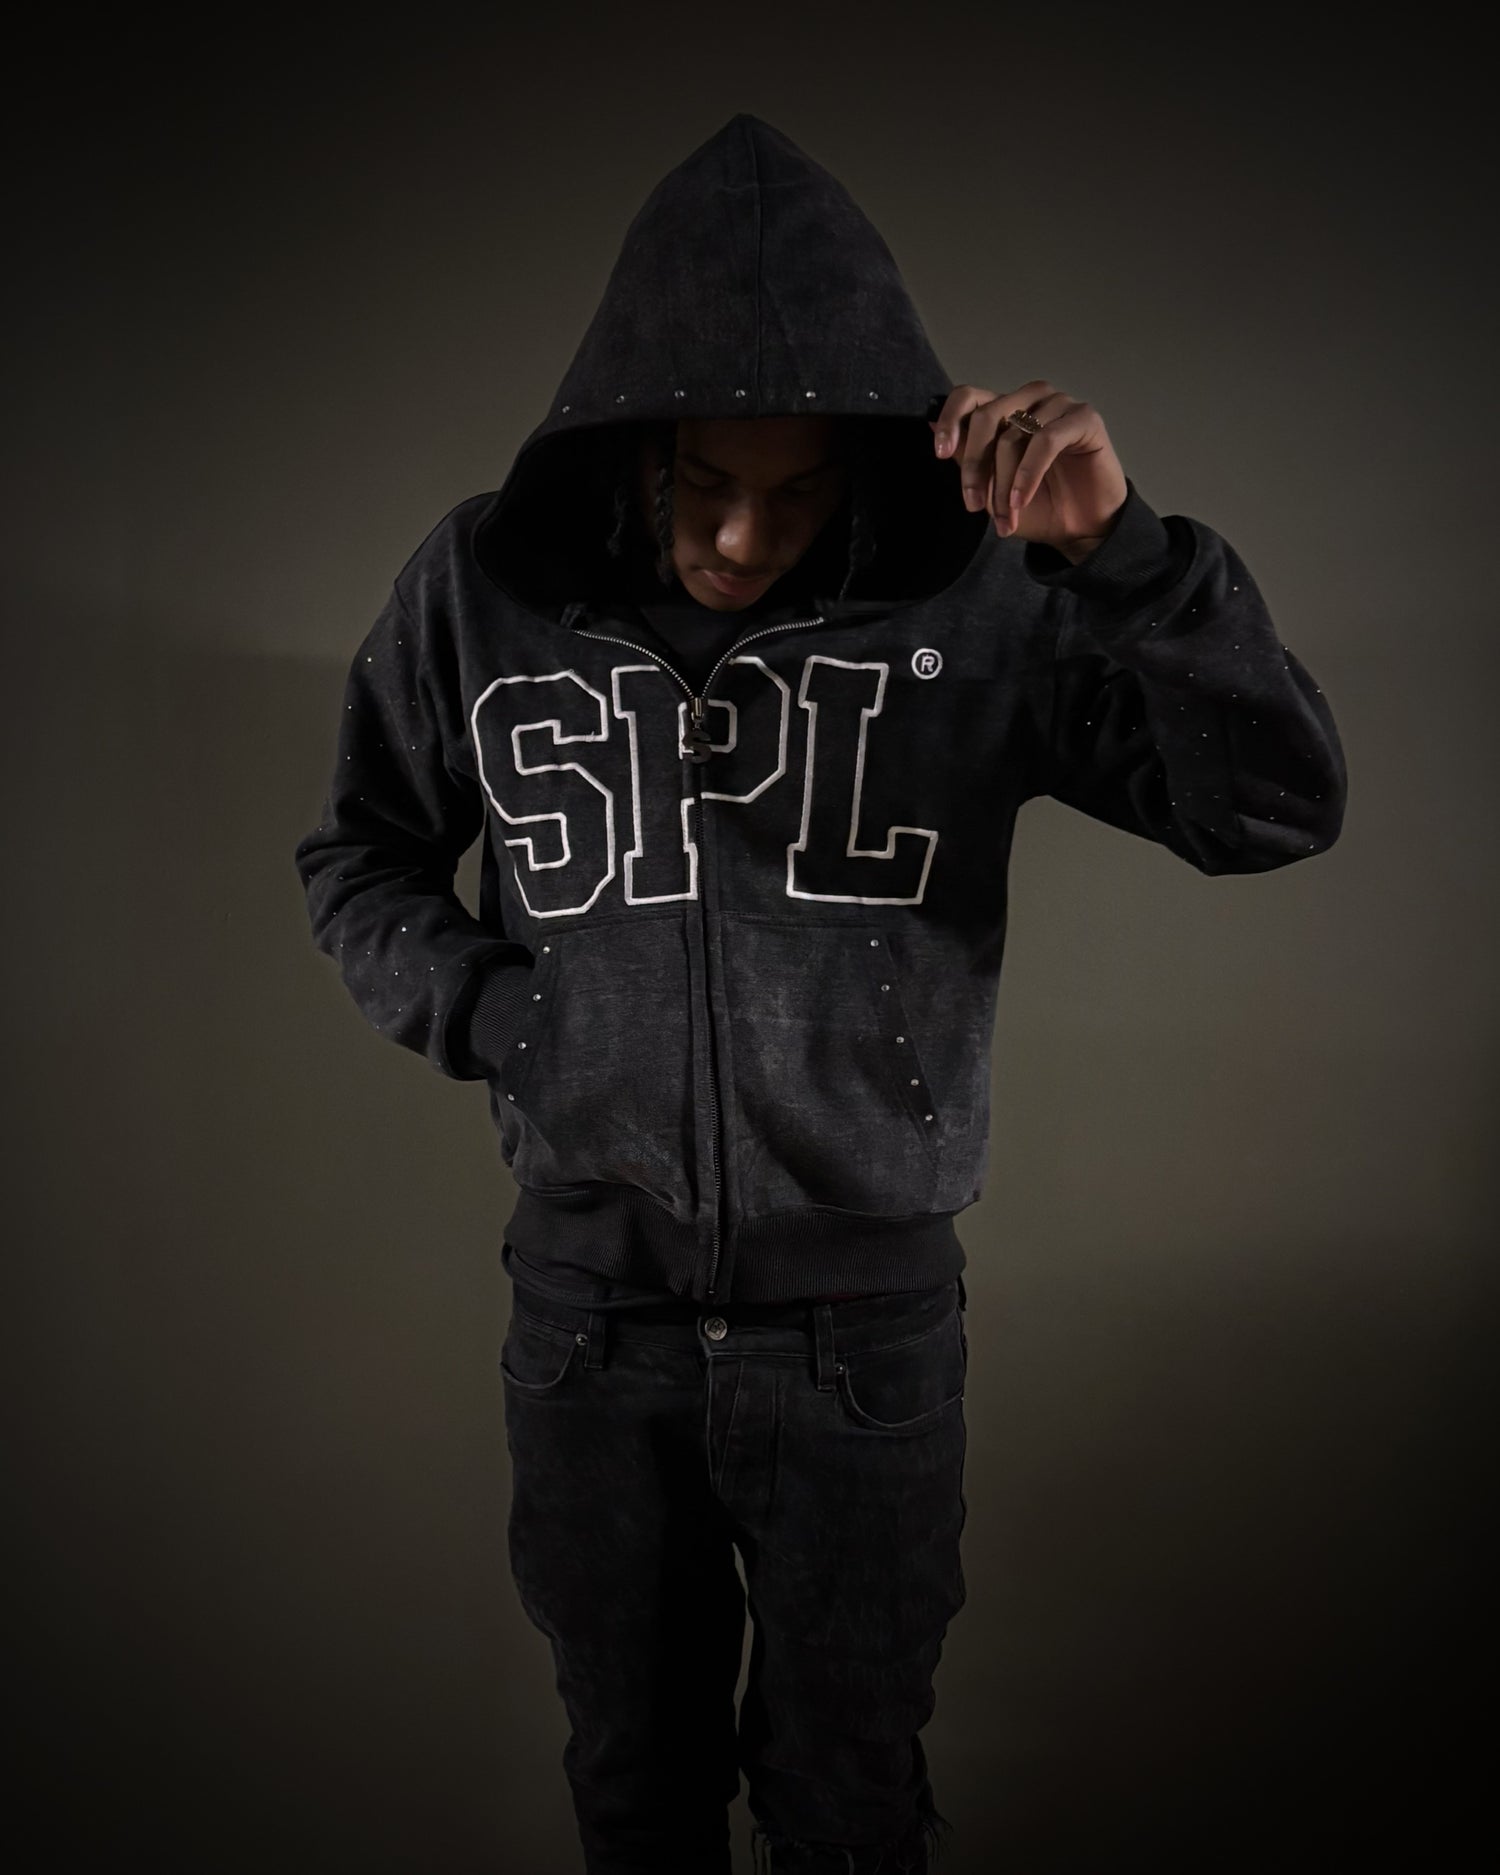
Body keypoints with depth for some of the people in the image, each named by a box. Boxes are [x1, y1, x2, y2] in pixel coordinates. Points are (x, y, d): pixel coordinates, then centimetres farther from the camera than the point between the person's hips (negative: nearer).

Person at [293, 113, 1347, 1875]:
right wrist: (491, 1012, -12)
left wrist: (1122, 552, -29)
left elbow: (1278, 806, -14)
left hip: (867, 1315, -1)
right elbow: (359, 853, 6)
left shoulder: (974, 591, -12)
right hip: (589, 1309, 2)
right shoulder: (482, 586, -8)